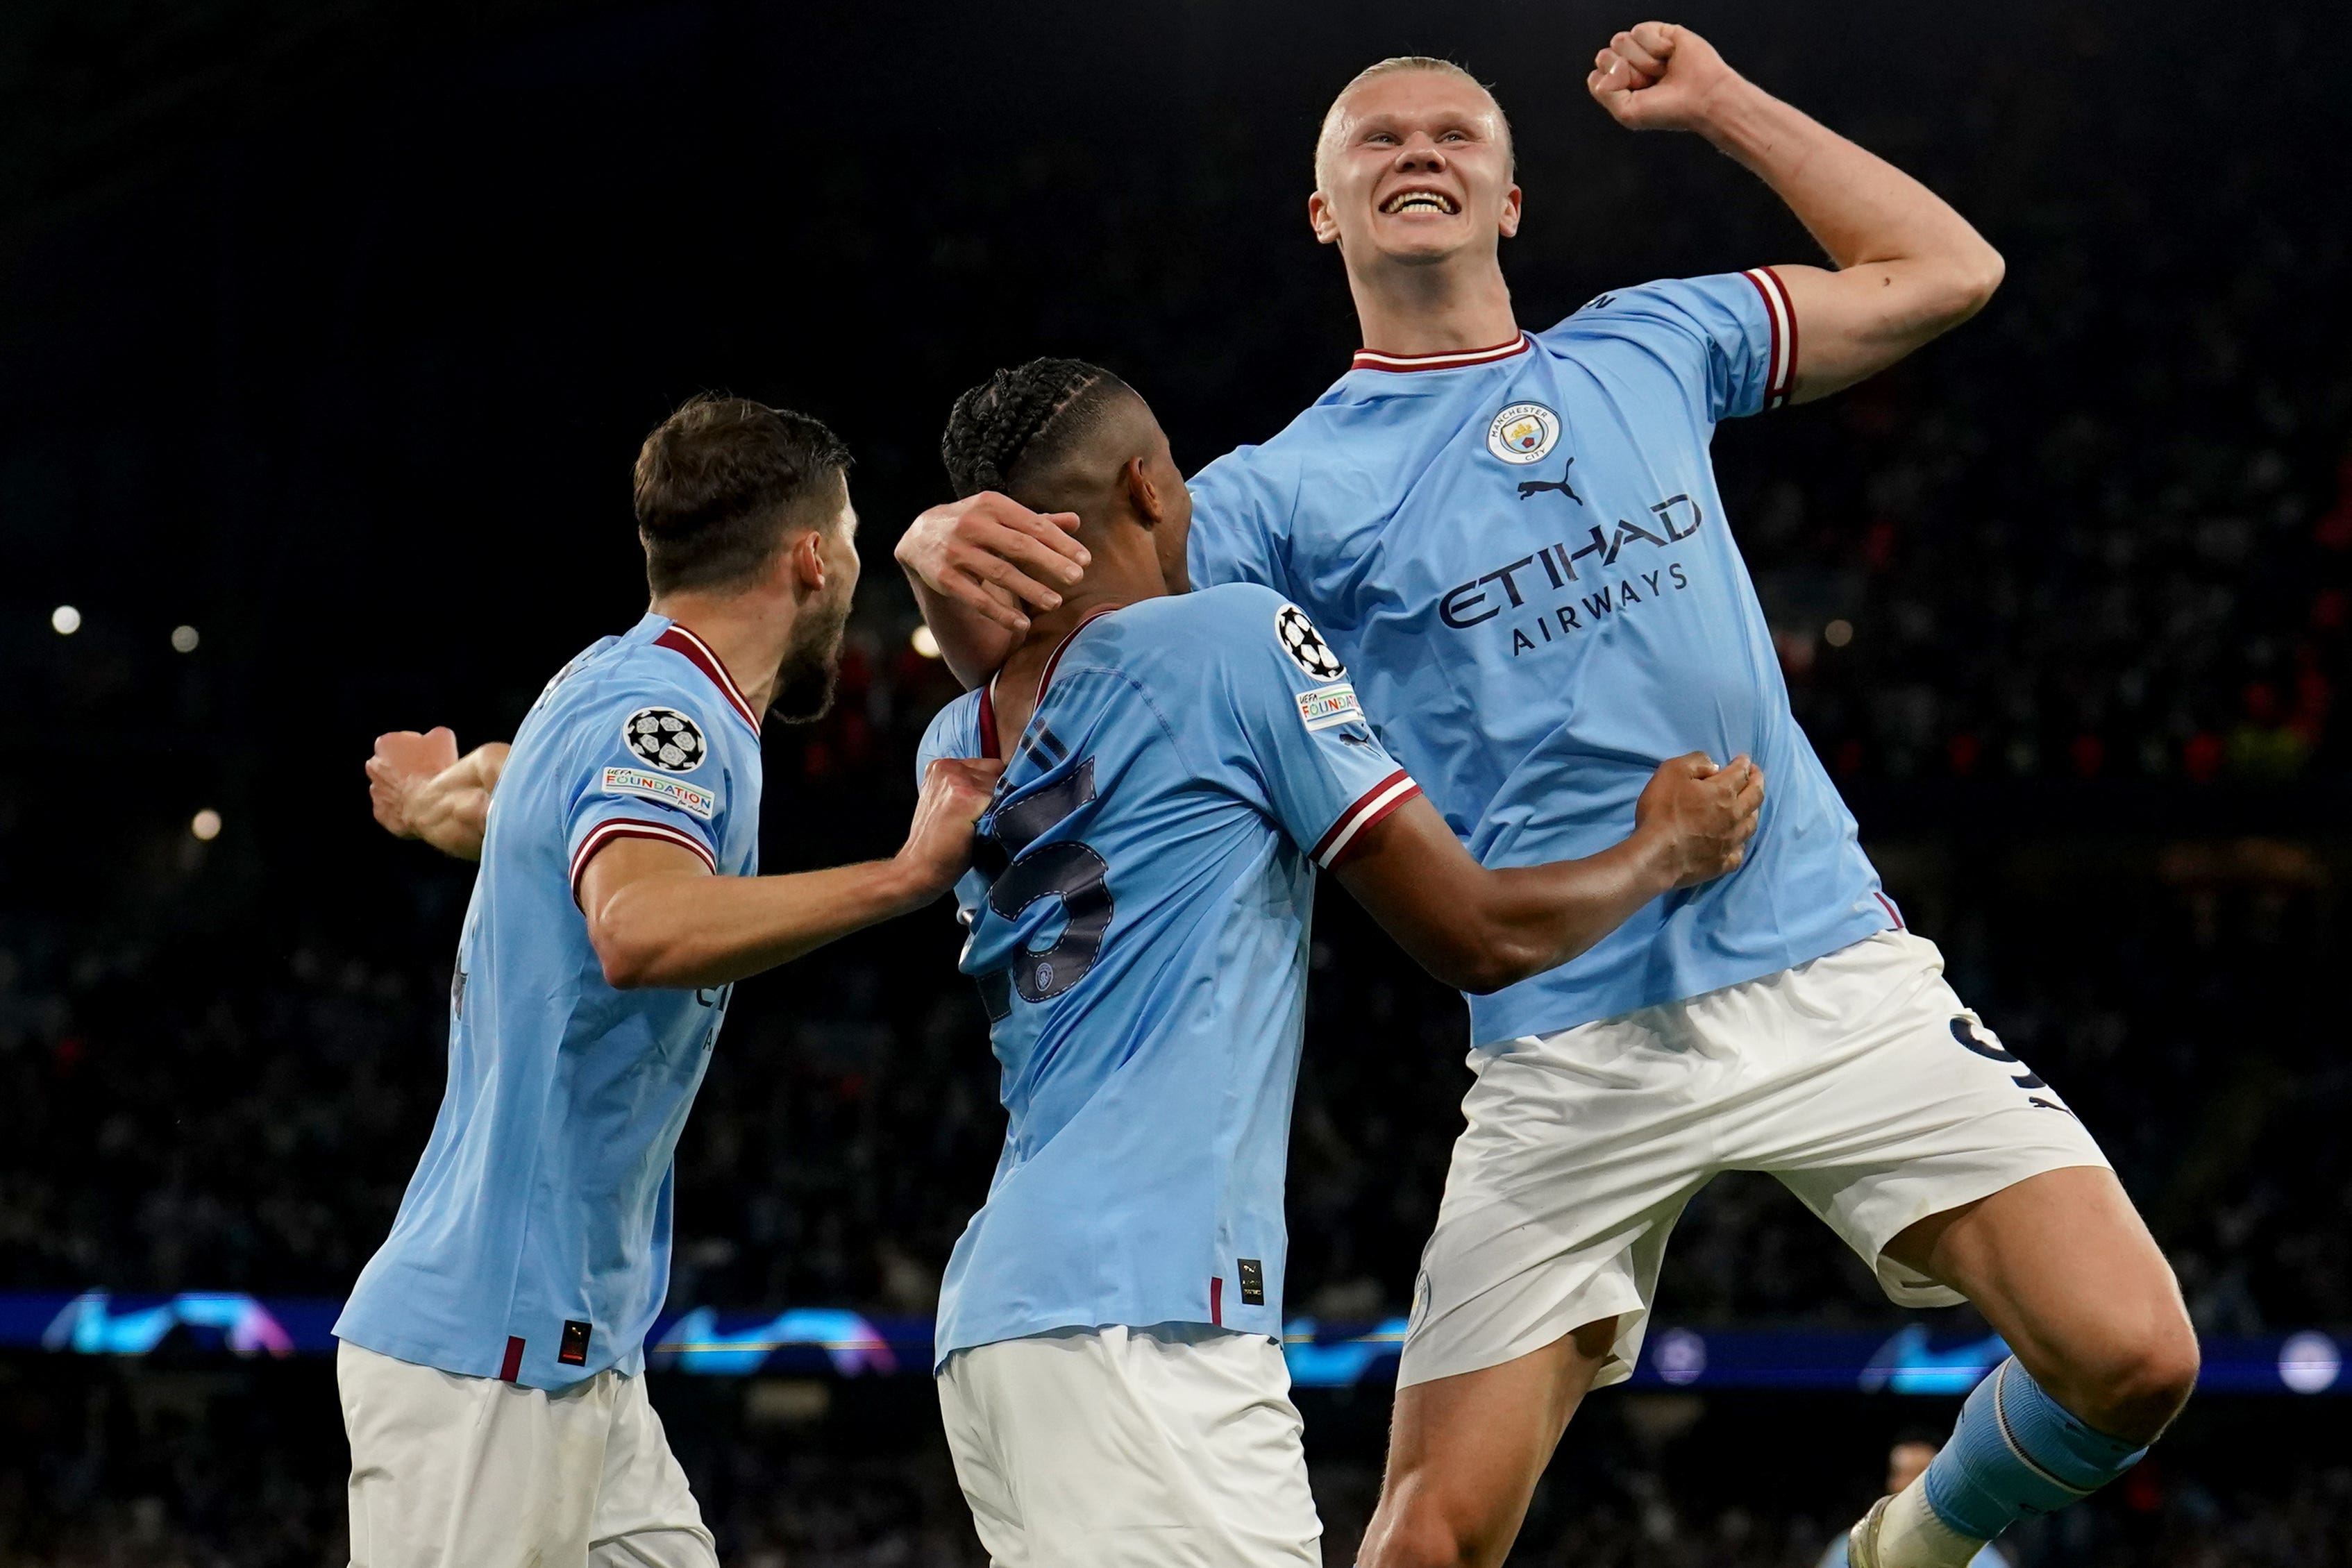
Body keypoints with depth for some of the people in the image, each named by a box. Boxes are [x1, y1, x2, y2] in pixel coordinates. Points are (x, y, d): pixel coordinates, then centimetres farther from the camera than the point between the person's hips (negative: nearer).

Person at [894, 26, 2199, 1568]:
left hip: (1829, 971, 2)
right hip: (1570, 1054, -2)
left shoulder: (1651, 348, 13)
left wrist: (1720, 102, 19)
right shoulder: (1285, 492, 3)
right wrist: (951, 556, -29)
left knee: (2131, 1358, -13)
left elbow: (1946, 272, 22)